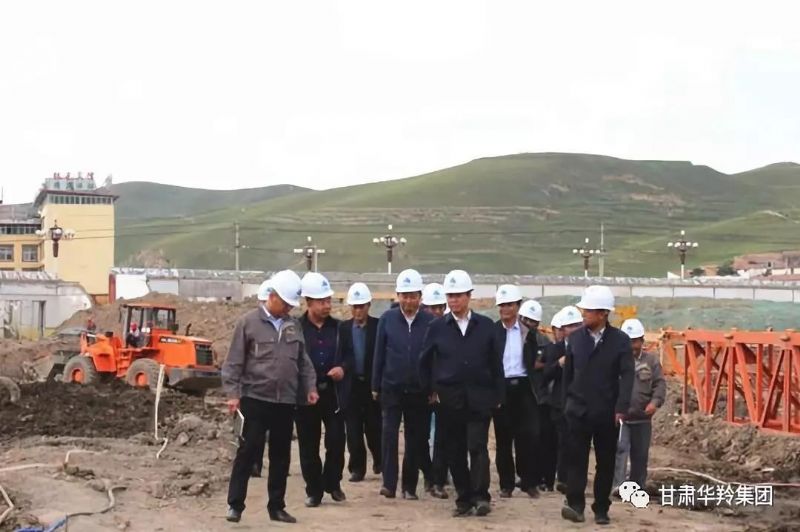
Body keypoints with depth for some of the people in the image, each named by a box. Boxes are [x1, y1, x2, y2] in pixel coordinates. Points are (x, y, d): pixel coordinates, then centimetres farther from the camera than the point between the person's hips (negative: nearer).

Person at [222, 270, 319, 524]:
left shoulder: (293, 325, 10)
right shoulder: (248, 322, -4)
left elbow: (303, 361, 17)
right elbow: (234, 362, -5)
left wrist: (310, 387, 7)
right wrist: (233, 393, -10)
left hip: (286, 401, 5)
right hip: (255, 399, -5)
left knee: (281, 455, 9)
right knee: (248, 451, -3)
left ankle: (276, 506, 18)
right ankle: (235, 504, 6)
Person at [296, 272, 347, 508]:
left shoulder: (338, 327, 6)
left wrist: (343, 368, -7)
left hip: (333, 392, 2)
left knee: (336, 440, -1)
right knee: (309, 445, 5)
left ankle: (332, 483, 19)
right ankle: (314, 490, 16)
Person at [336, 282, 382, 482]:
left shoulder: (378, 326, -3)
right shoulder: (343, 328, 6)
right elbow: (339, 357, 5)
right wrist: (340, 370, -6)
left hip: (372, 383, -2)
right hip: (350, 385, 2)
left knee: (373, 427, 4)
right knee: (353, 430, 3)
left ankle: (379, 459, 28)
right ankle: (357, 467, 11)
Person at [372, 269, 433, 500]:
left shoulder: (429, 322, -4)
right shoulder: (387, 319, -1)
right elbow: (379, 354, 3)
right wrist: (375, 386, 4)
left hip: (419, 391, 0)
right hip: (392, 388, 0)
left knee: (415, 438, 6)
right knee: (389, 432, -11)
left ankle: (410, 486, 17)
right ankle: (389, 483, -8)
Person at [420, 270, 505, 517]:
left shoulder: (486, 325, 2)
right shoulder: (438, 327, 2)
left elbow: (496, 364, 3)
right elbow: (425, 362, 10)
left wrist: (498, 395, 1)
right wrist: (430, 390, 8)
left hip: (479, 398, -1)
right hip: (449, 399, 1)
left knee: (477, 447, -10)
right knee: (455, 451, 6)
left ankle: (481, 496, -6)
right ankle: (464, 499, 14)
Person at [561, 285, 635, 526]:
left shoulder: (620, 340, -4)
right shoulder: (575, 337, 5)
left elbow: (627, 376, -10)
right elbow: (568, 373, 11)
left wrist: (621, 408, -20)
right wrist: (566, 402, 9)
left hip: (607, 412, -1)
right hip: (578, 410, 1)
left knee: (605, 462, 6)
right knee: (576, 458, -7)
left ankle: (601, 509, 14)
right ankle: (575, 505, -11)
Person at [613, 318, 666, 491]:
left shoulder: (651, 360, 5)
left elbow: (660, 384, 1)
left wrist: (655, 402, -17)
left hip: (642, 417, 3)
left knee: (640, 454, 11)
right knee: (620, 448, -15)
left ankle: (637, 486, 23)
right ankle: (618, 484, -20)